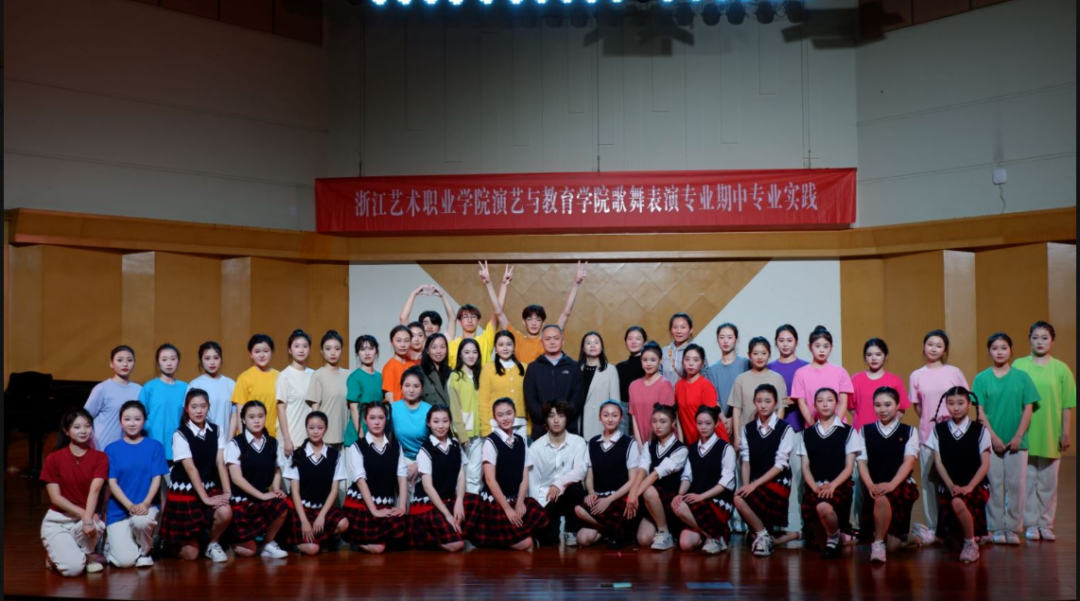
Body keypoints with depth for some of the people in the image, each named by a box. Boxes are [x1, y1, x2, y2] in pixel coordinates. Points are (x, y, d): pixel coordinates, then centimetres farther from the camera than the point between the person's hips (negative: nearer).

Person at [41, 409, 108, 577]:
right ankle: (57, 555, 12)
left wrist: (88, 519, -34)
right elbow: (55, 497, -9)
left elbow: (94, 490, -18)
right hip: (57, 521, -2)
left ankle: (86, 554, -2)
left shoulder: (100, 458, -3)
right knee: (73, 567, -25)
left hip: (86, 517, 2)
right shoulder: (53, 459, -4)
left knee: (96, 525, -37)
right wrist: (82, 513, -22)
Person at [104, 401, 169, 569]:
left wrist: (145, 504, -20)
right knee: (125, 560, -17)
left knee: (140, 521, -38)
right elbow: (112, 483, -4)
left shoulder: (155, 446, 3)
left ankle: (144, 552, -4)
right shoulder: (112, 449, 2)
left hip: (146, 507, 0)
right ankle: (112, 544, 21)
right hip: (118, 510, 0)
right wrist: (130, 506, -18)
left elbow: (156, 479, -3)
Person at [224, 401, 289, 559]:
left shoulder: (272, 443, 4)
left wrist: (276, 490, -7)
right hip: (240, 500, -4)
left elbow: (276, 471, 13)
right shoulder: (235, 444, -10)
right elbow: (236, 478, -15)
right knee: (247, 551, -6)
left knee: (281, 507, -30)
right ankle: (234, 540, 30)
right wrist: (262, 495, -20)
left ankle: (269, 544, -4)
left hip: (262, 498, 4)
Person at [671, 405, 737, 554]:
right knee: (685, 544, -19)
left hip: (719, 503, -4)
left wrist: (701, 496, -18)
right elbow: (687, 476, 4)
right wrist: (680, 494, -18)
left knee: (680, 507, -31)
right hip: (698, 503, 4)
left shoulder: (725, 448, 0)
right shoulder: (692, 449, 16)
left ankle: (715, 536, -12)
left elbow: (727, 481, -9)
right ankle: (707, 533, 11)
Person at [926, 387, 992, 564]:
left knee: (958, 503, -34)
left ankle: (971, 543, -12)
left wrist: (969, 486, -15)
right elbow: (938, 463, 2)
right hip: (948, 486, 3)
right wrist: (951, 486, -11)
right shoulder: (938, 430, 4)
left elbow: (985, 464, -2)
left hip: (975, 485, -3)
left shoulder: (980, 430, 0)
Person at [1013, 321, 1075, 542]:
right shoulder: (1019, 365, 1)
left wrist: (1066, 433, 0)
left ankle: (1046, 524, 15)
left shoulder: (1061, 369, 3)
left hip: (1051, 436, 1)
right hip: (1025, 435, -1)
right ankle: (1031, 524, 12)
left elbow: (1067, 405, 4)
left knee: (1048, 482, 6)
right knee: (1028, 481, 3)